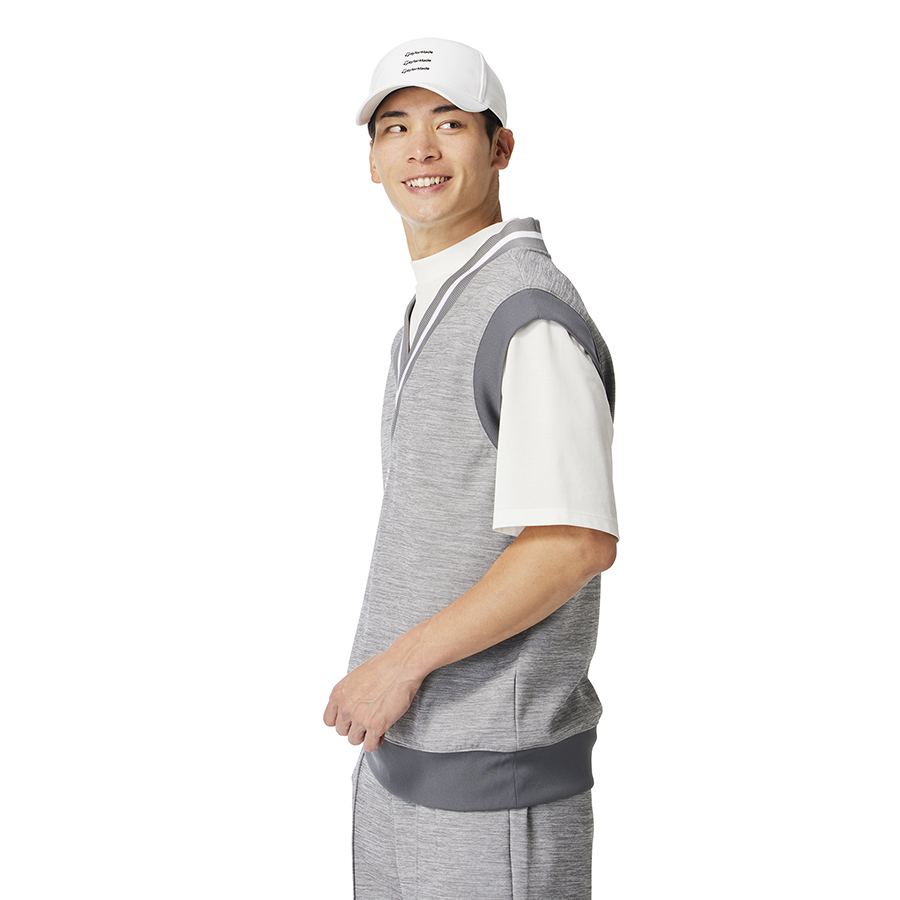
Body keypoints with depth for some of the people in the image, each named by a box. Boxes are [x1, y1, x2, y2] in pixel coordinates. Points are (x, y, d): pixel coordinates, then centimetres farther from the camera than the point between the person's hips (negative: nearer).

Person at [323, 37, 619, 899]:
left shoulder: (531, 313, -19)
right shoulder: (437, 310, 12)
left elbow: (578, 543, -25)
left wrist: (400, 663, -20)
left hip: (493, 779, -9)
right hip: (407, 744, 9)